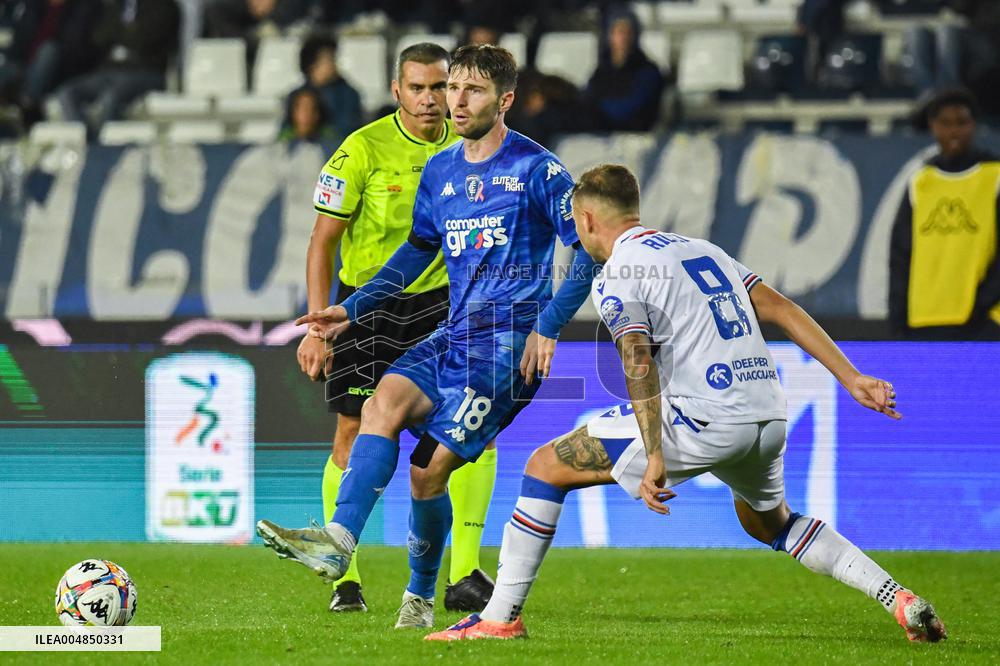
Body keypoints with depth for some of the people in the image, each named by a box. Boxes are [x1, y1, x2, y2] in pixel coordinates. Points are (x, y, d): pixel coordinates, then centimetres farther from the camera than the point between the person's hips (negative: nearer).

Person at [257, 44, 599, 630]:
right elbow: (419, 250, 29)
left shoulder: (536, 169, -4)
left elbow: (590, 249, -4)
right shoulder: (441, 171, 15)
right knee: (384, 402, -21)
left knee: (430, 466, -13)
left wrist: (547, 328, -12)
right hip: (453, 336, 6)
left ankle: (420, 598, 2)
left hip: (510, 343, -6)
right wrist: (353, 309, 22)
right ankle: (338, 542, -28)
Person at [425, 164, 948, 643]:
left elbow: (639, 365, -17)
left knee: (545, 466, 5)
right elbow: (783, 310, 16)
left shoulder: (616, 279, -1)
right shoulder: (700, 248, 21)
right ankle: (902, 601, 19)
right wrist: (852, 379, 15)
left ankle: (501, 617, 3)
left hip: (702, 421, -7)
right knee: (770, 523, 34)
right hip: (768, 416, 7)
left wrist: (654, 459, -23)